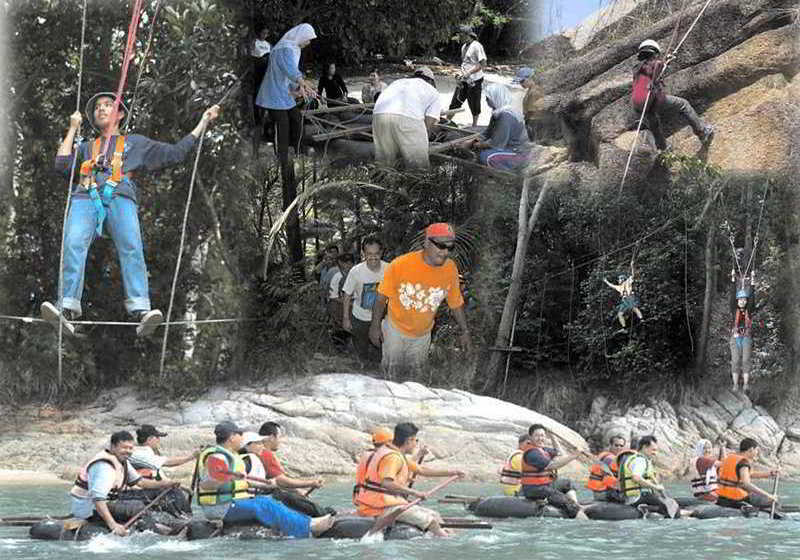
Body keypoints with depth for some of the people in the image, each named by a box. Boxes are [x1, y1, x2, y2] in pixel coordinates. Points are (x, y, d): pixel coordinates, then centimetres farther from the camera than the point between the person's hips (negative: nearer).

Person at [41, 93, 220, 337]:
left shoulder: (135, 142, 34)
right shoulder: (86, 147, 39)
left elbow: (175, 152, 30)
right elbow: (62, 165, 22)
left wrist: (203, 122, 31)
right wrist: (73, 129, 29)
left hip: (120, 196, -1)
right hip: (86, 197, 2)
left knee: (131, 246, -31)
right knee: (73, 243, -30)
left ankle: (140, 310, -46)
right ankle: (67, 309, -43)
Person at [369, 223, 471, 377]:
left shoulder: (450, 269, -18)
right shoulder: (400, 265, -28)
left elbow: (456, 304, -2)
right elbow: (382, 296, -14)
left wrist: (465, 332, 3)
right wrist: (375, 326, -8)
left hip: (422, 335, 3)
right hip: (395, 329, -3)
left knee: (417, 373, 19)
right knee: (392, 372, 16)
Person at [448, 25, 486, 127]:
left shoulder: (477, 46, -14)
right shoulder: (464, 47, 12)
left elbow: (483, 64, -17)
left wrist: (469, 72, -23)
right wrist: (462, 73, 8)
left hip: (474, 81, -7)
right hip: (464, 80, 7)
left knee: (474, 104, 5)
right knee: (455, 102, 6)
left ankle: (474, 125, 19)